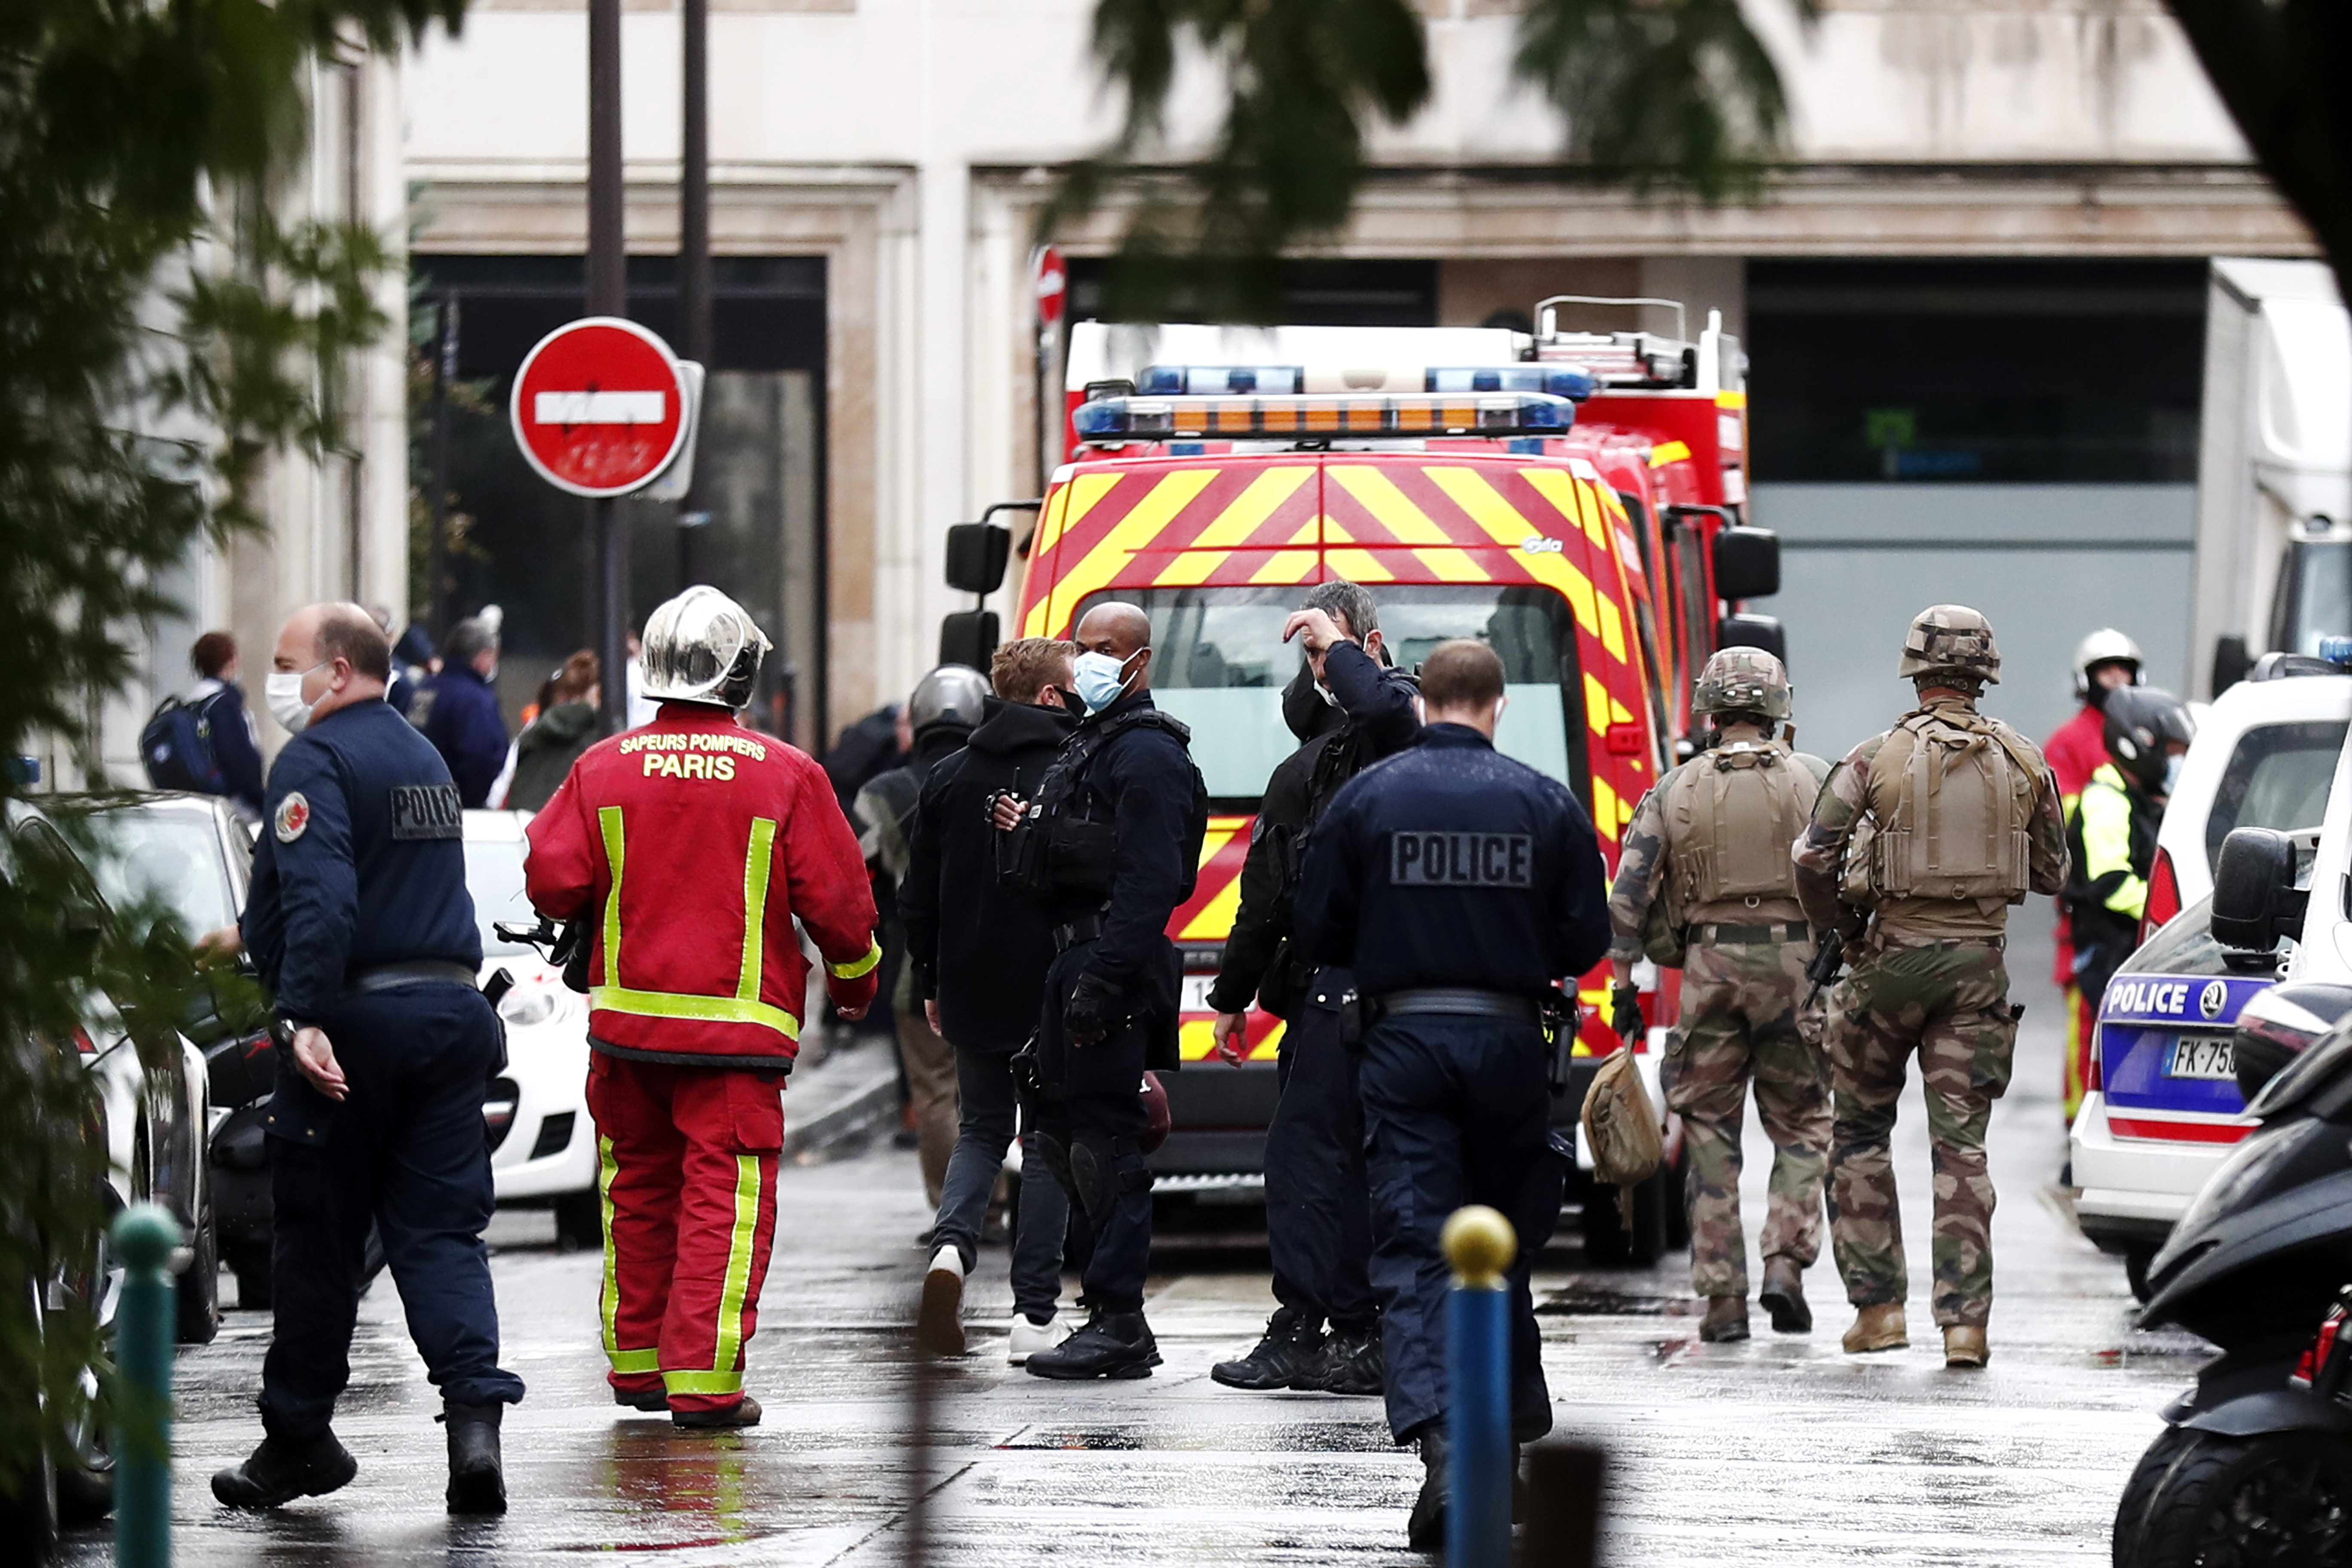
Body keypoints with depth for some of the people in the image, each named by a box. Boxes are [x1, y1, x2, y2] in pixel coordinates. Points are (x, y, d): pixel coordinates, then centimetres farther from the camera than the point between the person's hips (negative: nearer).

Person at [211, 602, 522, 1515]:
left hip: (358, 1022, -7)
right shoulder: (423, 759, 19)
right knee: (441, 1230, 3)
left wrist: (304, 1016, -30)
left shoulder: (317, 762, -10)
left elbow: (320, 898, -24)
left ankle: (299, 1435, 14)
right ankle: (476, 1412, -16)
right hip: (449, 1011, 7)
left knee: (316, 1238, 5)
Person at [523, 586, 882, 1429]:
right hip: (737, 1026, -3)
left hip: (625, 1014, 3)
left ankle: (636, 1361, 24)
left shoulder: (604, 767, 0)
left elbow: (551, 878, -2)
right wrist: (855, 978, 17)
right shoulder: (786, 776, -6)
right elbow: (836, 899, -2)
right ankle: (703, 1380, -9)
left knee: (640, 1188, 17)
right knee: (726, 1199, -2)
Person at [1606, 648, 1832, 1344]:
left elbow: (1630, 890, 3)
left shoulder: (1676, 790, 6)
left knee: (1709, 1132, 7)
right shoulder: (1810, 780, 2)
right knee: (1800, 1127, 11)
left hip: (1710, 964, 1)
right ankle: (1785, 1263, -7)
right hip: (1795, 962, -1)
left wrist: (1623, 980, 7)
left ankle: (1723, 1295, 4)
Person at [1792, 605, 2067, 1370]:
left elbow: (1814, 858, -10)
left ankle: (1878, 1305, 10)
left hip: (1893, 958, -2)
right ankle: (1965, 1321, -4)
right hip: (1979, 963, 2)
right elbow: (2052, 874, 11)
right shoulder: (2023, 763, 2)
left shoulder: (1876, 758, -6)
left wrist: (1834, 925, 8)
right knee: (1961, 1144, 3)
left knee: (1861, 1132, 14)